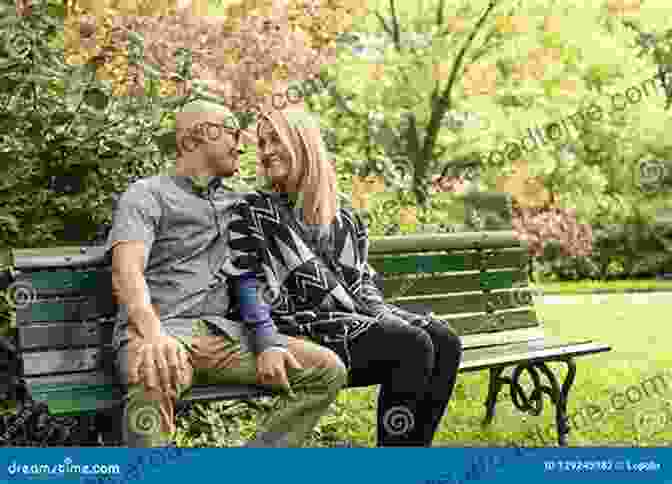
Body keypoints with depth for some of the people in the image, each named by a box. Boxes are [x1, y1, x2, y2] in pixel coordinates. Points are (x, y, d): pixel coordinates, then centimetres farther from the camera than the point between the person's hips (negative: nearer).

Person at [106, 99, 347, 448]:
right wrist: (155, 334, -35)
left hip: (222, 332, 6)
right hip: (158, 331, -6)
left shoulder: (236, 205, 24)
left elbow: (249, 282, 14)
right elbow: (126, 272, -13)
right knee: (156, 379, -41)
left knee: (327, 370, -11)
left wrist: (270, 343, -6)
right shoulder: (147, 194, 4)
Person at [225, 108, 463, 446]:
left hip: (357, 320, 6)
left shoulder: (345, 218, 19)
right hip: (305, 330, -6)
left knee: (445, 342, -17)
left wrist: (385, 316, 0)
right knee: (412, 345, -26)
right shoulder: (253, 213, 3)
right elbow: (257, 296, -5)